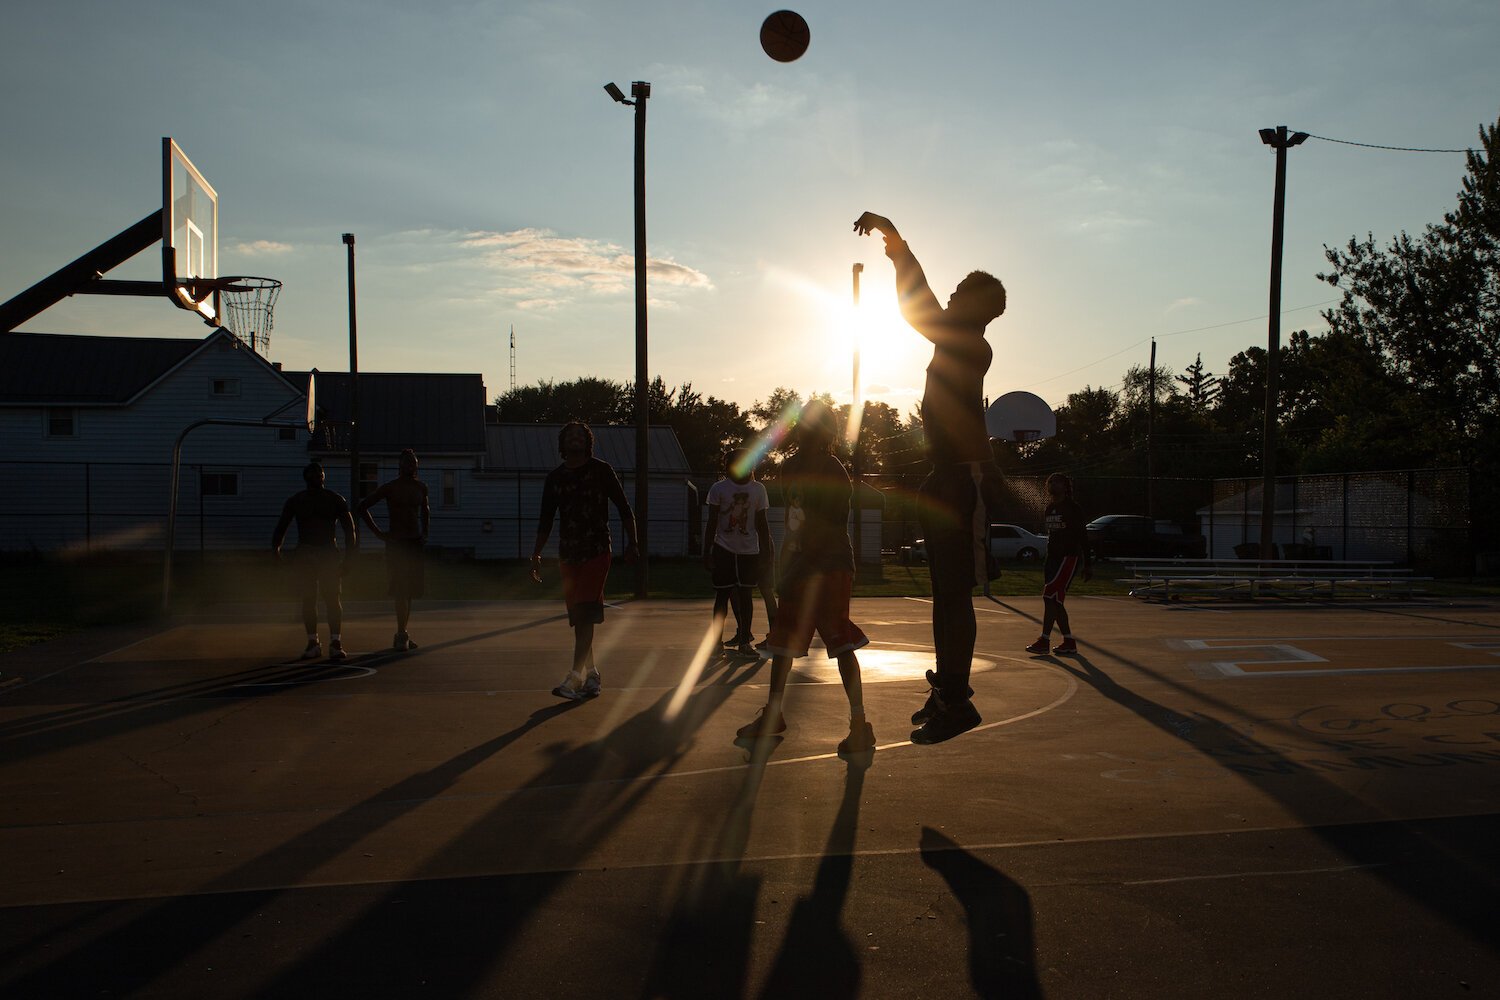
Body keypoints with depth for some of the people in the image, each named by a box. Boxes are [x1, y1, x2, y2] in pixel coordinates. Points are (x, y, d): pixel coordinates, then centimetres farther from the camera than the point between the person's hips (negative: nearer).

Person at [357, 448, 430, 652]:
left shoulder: (421, 487, 11)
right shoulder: (389, 488, -4)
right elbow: (362, 507, -2)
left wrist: (425, 532, 15)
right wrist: (378, 533, -7)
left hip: (416, 543, 6)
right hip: (396, 543, -6)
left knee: (411, 591, 8)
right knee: (400, 591, -12)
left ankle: (402, 635, 17)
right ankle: (401, 635, -11)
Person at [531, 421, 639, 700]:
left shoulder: (602, 470, 0)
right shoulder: (555, 477, 10)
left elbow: (624, 509, 2)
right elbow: (546, 520, 14)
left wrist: (631, 544, -5)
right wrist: (537, 555, 8)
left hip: (597, 552, -4)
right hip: (568, 554, 5)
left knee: (586, 615, -14)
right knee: (578, 617, 7)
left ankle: (575, 678, -18)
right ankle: (591, 674, 19)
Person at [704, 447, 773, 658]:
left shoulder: (758, 489, 4)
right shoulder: (719, 489, -3)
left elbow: (761, 524, 9)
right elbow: (712, 522, -2)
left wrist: (766, 552, 6)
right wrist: (707, 551, -6)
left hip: (749, 550, 2)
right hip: (724, 549, -2)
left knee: (744, 593, 3)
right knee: (722, 594, 1)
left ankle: (744, 640, 10)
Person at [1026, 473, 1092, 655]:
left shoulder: (1073, 508, -7)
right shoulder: (1048, 509, 15)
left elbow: (1083, 537, -7)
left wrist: (1088, 564, -10)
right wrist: (1046, 563, 21)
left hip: (1069, 557, -8)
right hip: (1053, 558, 8)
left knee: (1050, 596, -16)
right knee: (1056, 600, 5)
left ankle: (1044, 641, -16)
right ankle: (1069, 642, 13)